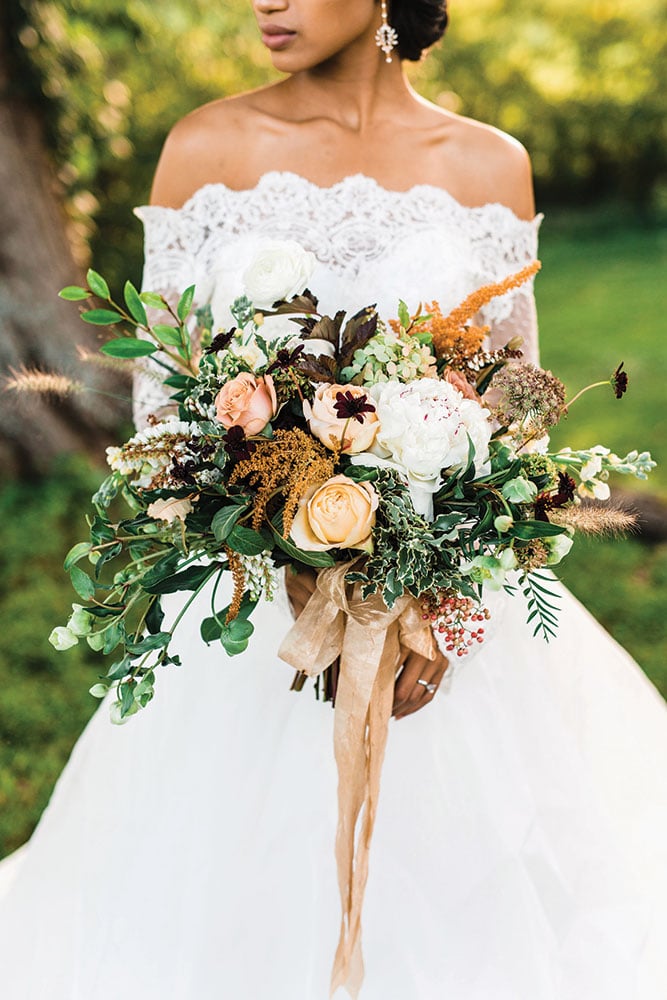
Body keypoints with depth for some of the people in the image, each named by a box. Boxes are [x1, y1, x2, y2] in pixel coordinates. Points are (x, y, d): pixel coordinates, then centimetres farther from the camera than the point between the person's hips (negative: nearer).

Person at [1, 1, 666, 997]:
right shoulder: (205, 149, -2)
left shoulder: (490, 165, 1)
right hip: (253, 597, 0)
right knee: (241, 901, 12)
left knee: (458, 895, 14)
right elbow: (162, 401, -3)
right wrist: (294, 571, -14)